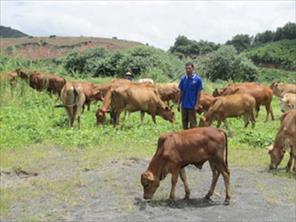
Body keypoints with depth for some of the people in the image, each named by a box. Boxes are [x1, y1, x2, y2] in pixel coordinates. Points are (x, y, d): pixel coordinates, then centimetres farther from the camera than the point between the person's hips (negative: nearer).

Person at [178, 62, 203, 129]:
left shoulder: (198, 79, -8)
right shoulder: (183, 78, 3)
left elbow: (199, 93, -6)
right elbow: (181, 92, 8)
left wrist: (196, 105, -10)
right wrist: (179, 103, 6)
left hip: (192, 105, -4)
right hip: (184, 105, 4)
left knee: (192, 123, 3)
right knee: (184, 122, 13)